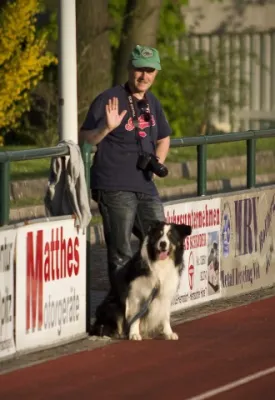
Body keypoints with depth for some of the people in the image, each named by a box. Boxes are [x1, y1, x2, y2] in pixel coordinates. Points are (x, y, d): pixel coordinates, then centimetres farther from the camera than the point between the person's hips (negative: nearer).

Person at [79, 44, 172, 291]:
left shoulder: (152, 103, 13)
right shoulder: (110, 99, -7)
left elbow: (163, 138, 29)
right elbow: (84, 139, -9)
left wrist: (158, 162, 10)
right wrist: (107, 128, -27)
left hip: (146, 186, 7)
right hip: (115, 188, -7)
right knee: (121, 254, -6)